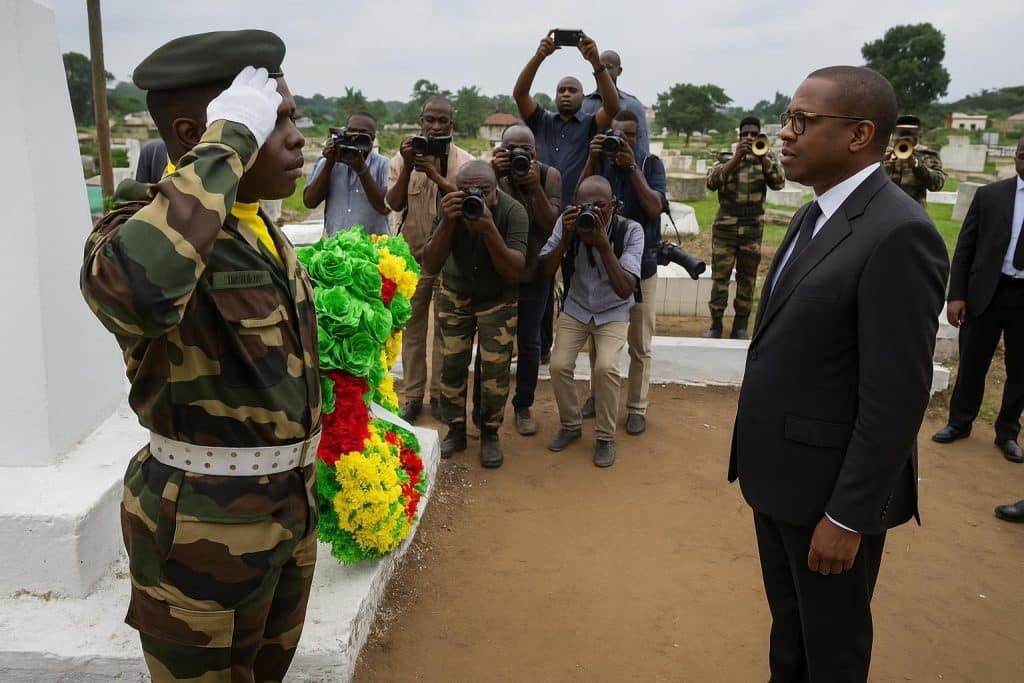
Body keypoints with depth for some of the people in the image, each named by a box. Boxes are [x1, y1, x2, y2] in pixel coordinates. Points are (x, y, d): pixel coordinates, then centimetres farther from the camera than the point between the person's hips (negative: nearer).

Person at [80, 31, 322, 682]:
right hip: (208, 524, -8)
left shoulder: (265, 231, 5)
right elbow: (136, 287, -48)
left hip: (290, 505, 8)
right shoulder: (141, 232, -22)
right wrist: (230, 141, -37)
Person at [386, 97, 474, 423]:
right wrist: (408, 167, -19)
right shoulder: (403, 157, 2)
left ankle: (440, 394, 18)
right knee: (413, 326, 7)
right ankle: (412, 396, 17)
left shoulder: (464, 161, -2)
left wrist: (434, 174, -25)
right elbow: (394, 204, -7)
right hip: (413, 255, 1)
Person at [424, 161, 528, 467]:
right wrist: (447, 223, -39)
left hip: (498, 299, -2)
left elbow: (515, 271, -31)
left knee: (496, 368, -5)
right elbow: (431, 264, -23)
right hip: (454, 295, 2)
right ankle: (456, 430, 21)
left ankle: (490, 433, 15)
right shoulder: (450, 207, -20)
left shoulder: (512, 212, -26)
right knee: (452, 364, 2)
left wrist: (489, 229, -43)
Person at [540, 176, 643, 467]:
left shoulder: (630, 230, -22)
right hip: (575, 308, 2)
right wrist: (566, 238, -31)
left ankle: (605, 437, -2)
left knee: (606, 368, -24)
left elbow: (625, 291, -30)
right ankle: (570, 425, 11)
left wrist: (604, 246, -40)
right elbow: (544, 270, -16)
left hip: (613, 312, -2)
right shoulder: (566, 223, -16)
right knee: (559, 365, -16)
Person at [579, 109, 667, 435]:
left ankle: (637, 406, 18)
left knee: (639, 345, 5)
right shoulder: (599, 162, 0)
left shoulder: (650, 164, -4)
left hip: (641, 265, -2)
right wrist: (592, 159, -22)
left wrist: (631, 166, -24)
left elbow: (655, 208, -17)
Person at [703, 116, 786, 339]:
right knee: (720, 277, -2)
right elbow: (712, 182, -13)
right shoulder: (726, 158, 6)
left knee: (747, 279, 6)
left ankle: (740, 327, 15)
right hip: (725, 227, -1)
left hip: (753, 229, 1)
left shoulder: (768, 159, 9)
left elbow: (778, 183, -9)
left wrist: (762, 157, -21)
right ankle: (716, 324, 7)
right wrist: (736, 157, -22)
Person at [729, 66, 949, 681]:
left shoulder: (899, 234, -23)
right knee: (788, 626, 25)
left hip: (831, 488, -8)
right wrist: (758, 454, 15)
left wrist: (848, 516, -19)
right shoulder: (816, 216, 7)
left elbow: (896, 395, -23)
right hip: (779, 473, 8)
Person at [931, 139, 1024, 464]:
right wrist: (956, 295, -4)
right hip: (987, 292, 0)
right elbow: (964, 247, 2)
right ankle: (959, 422, 27)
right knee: (972, 362, 11)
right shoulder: (989, 195, 1)